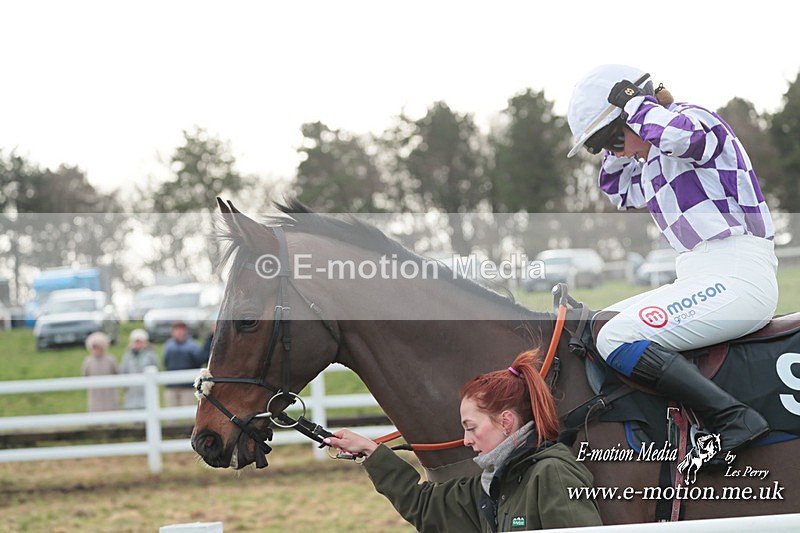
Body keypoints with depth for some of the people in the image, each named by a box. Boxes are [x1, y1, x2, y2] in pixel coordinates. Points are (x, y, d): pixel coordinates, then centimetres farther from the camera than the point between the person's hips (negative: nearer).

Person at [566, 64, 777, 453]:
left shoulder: (694, 119, -4)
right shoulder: (652, 161, 21)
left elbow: (681, 134, -29)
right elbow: (618, 192, 39)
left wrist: (635, 104, -11)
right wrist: (619, 148, 21)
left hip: (736, 278, -11)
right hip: (698, 280, 11)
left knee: (615, 340, -22)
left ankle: (733, 418, -27)